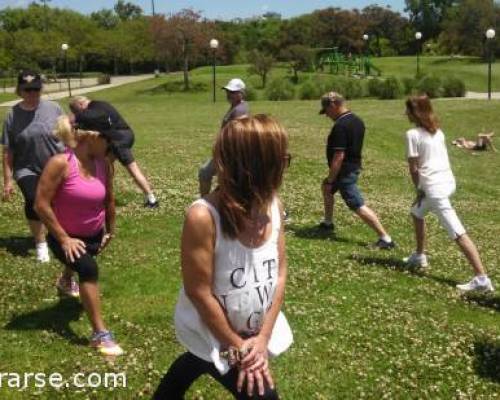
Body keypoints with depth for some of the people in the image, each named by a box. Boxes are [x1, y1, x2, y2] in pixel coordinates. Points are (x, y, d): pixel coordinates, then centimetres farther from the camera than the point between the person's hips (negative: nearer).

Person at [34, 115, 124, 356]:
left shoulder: (104, 164, -12)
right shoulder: (61, 163, -27)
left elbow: (109, 200, 3)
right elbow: (41, 204, -24)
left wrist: (111, 231, 12)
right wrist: (64, 239, -23)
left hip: (94, 235, 6)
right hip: (65, 237, -6)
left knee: (82, 266, 34)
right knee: (88, 270, -31)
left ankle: (65, 282, 72)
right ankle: (100, 334, -25)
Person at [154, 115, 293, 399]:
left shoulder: (273, 205, -14)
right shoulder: (204, 216, -32)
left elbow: (279, 273, -6)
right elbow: (199, 293, -25)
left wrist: (263, 336, -13)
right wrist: (237, 349, -17)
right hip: (214, 334, -6)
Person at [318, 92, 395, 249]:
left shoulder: (340, 126, -23)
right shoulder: (357, 120, 7)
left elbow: (339, 156, -27)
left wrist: (330, 180, -20)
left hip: (345, 171, -10)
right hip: (354, 166, 10)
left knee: (358, 206, -9)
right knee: (326, 187, 28)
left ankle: (385, 238, -9)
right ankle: (328, 222, 39)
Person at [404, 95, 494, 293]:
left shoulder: (413, 134, -9)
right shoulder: (437, 131, 14)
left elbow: (414, 168, -8)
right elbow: (439, 158, 12)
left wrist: (419, 189, 8)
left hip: (433, 186, -9)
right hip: (447, 180, 9)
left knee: (458, 233, -13)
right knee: (417, 212, 31)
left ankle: (482, 278, -16)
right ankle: (420, 256, 39)